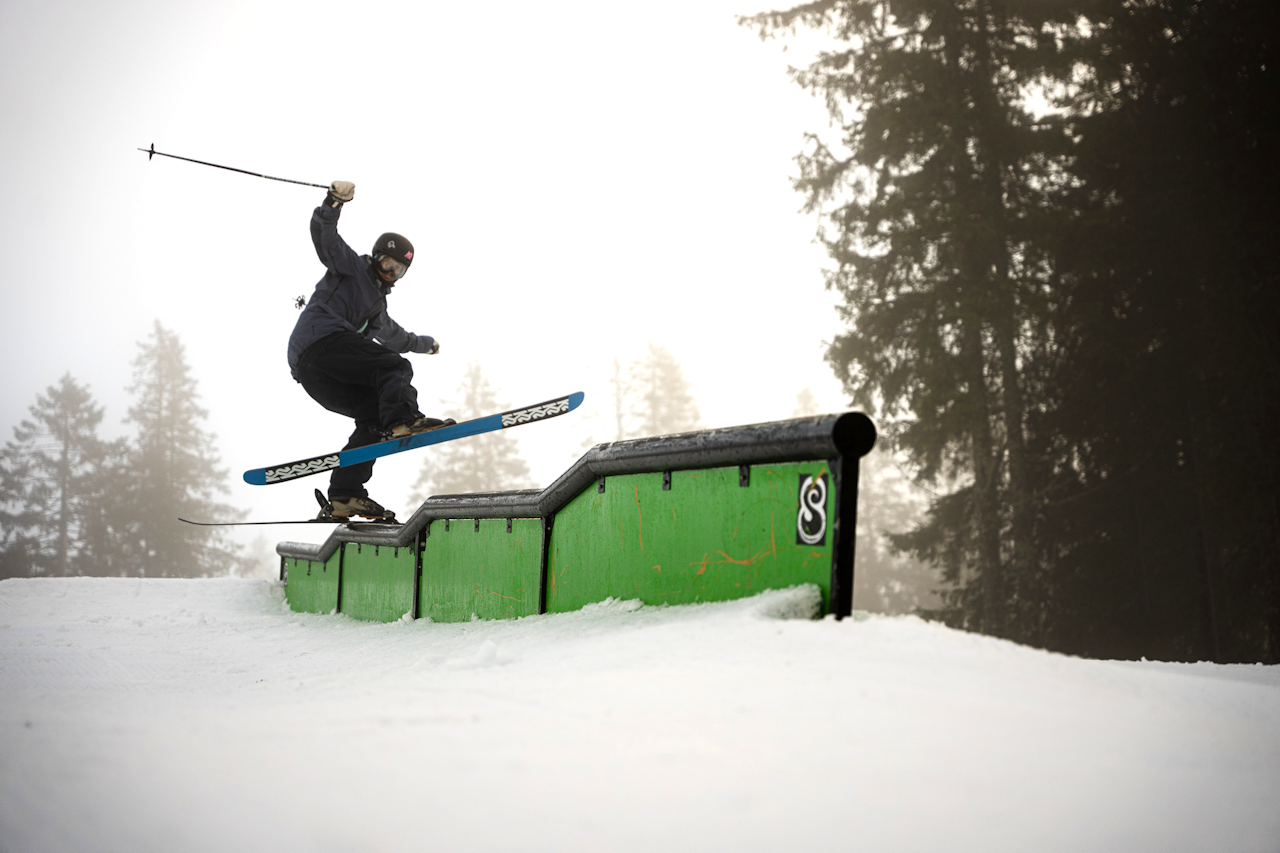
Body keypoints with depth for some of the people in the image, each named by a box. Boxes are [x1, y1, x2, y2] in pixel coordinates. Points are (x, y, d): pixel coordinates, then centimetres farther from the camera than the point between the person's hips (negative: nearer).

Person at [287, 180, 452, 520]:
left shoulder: (378, 305, 37)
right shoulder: (351, 266, 14)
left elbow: (394, 336, 56)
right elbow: (324, 236, -4)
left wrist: (425, 343, 71)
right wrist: (334, 202, -22)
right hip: (322, 339, -9)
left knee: (373, 414, 2)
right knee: (395, 367, -16)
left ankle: (345, 494, -7)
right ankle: (401, 419, -46)